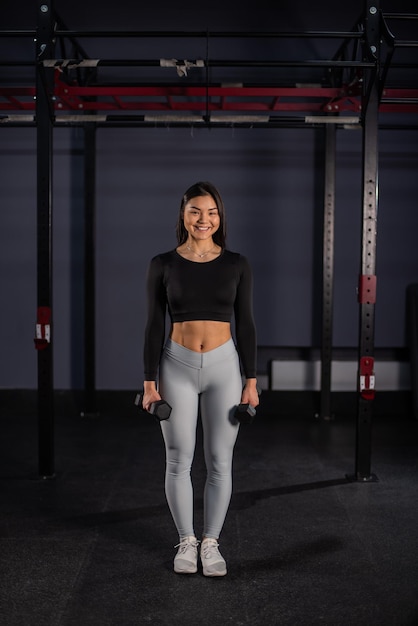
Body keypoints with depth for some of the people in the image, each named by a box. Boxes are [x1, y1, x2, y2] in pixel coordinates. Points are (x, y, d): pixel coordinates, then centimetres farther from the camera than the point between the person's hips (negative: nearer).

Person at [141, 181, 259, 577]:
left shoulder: (236, 265, 0)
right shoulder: (163, 264, -2)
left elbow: (245, 325, 2)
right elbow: (154, 326, -1)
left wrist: (251, 381, -1)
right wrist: (150, 382, -4)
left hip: (224, 367, 1)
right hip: (177, 368, 0)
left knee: (219, 461, 7)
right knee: (179, 461, 8)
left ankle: (211, 543, 23)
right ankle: (186, 542, 25)